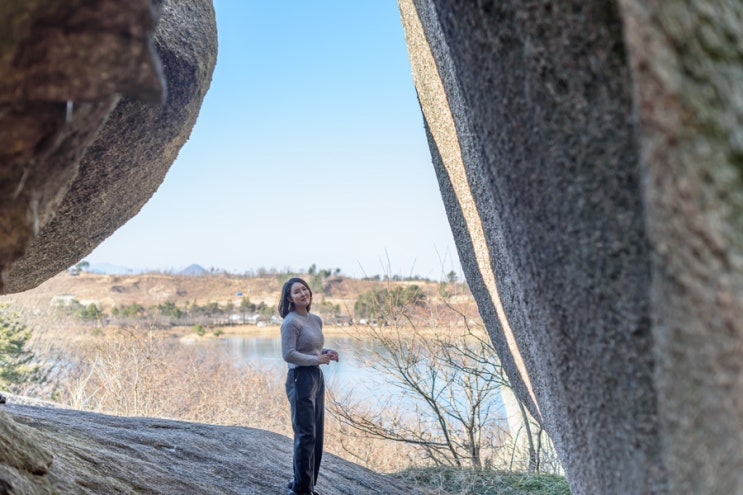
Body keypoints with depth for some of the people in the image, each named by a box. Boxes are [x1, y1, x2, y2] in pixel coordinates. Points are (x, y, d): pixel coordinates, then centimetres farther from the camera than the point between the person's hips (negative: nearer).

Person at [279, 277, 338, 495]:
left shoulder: (316, 320, 12)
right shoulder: (291, 322, -13)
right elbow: (288, 354, -20)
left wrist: (327, 353, 1)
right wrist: (317, 359, -14)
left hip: (317, 378, 9)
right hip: (300, 379, -9)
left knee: (317, 435, 12)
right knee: (306, 435, -5)